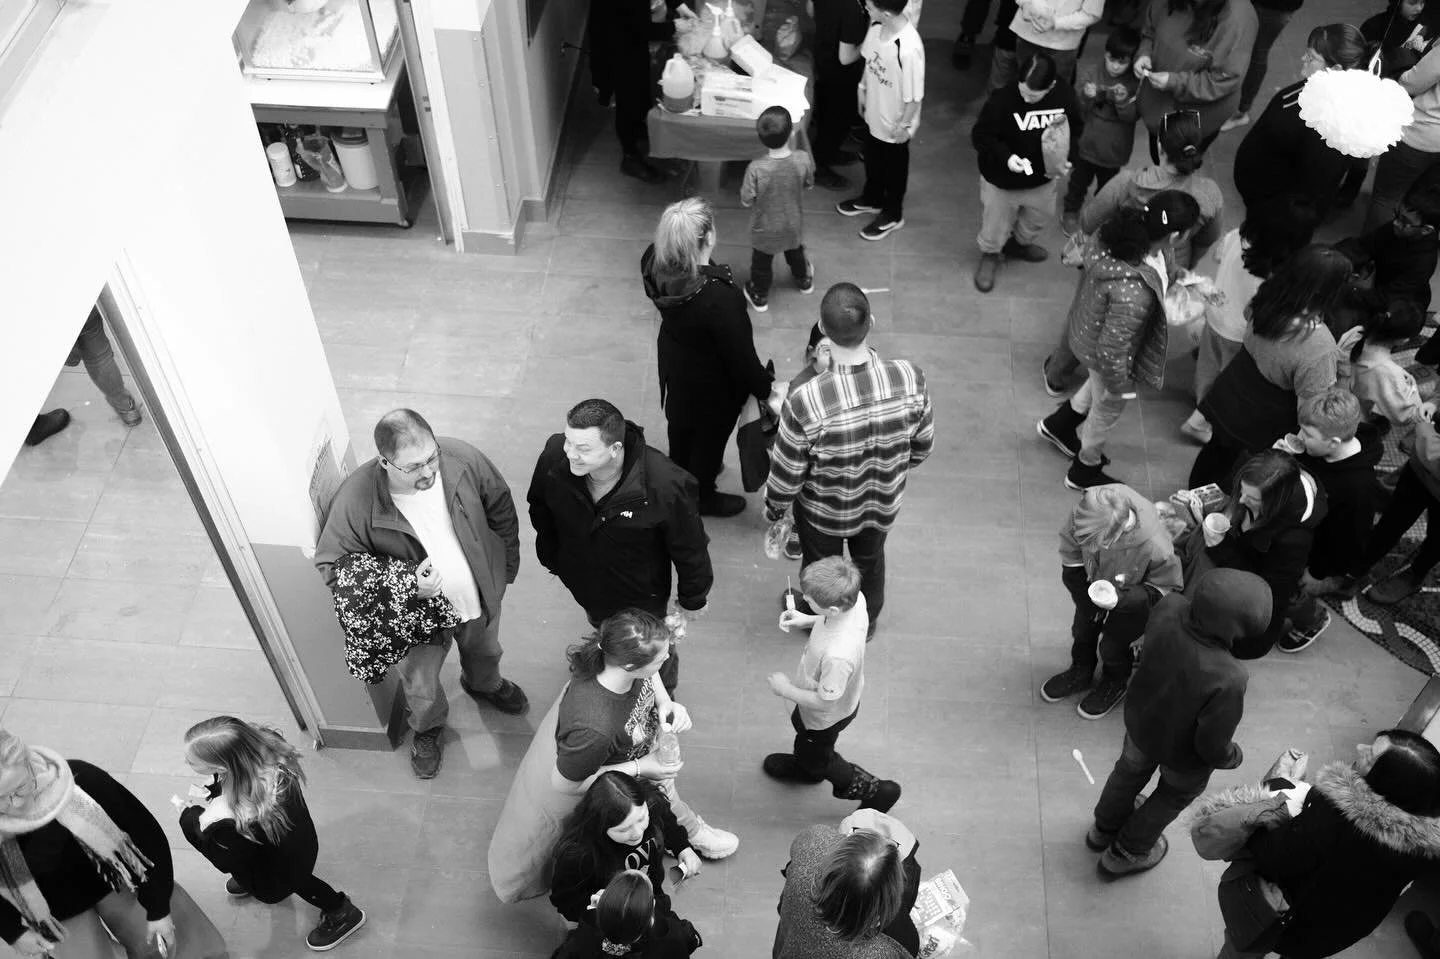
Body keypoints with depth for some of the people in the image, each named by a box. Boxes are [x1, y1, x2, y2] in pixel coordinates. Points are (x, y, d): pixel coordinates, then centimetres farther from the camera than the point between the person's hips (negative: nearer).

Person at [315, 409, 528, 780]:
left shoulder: (463, 458, -28)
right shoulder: (356, 500, -35)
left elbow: (500, 508, -8)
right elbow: (331, 563, -23)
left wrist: (508, 564, 6)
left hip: (480, 595, 3)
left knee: (485, 652, 35)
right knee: (420, 686, 25)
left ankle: (485, 684, 71)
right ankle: (428, 727, 60)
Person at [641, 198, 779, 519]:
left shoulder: (655, 263, -24)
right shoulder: (718, 297, -43)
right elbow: (741, 352, -28)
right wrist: (766, 391, -15)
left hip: (673, 359, 7)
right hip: (711, 381, -6)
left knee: (680, 420, 33)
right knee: (710, 434, 23)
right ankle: (702, 497, 50)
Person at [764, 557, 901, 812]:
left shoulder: (837, 656, -49)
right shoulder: (854, 598, -28)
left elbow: (824, 702, -31)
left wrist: (786, 689, -17)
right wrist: (806, 620, -11)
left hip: (826, 717, -7)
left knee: (815, 758, 24)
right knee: (798, 722, 37)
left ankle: (873, 790, 40)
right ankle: (804, 765, 67)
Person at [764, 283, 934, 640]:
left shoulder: (805, 403, -40)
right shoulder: (910, 379, -31)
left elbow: (786, 474, -22)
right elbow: (922, 446, -11)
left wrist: (772, 509, 0)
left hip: (823, 512, -2)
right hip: (884, 504, 2)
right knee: (871, 559, 35)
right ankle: (868, 620, 64)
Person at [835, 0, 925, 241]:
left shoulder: (909, 48, -38)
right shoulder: (876, 26, -16)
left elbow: (914, 95, -27)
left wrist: (903, 126, -17)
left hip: (894, 124, -7)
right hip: (873, 112, 7)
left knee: (893, 168, 19)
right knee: (872, 160, 29)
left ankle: (892, 214, 42)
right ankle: (871, 198, 55)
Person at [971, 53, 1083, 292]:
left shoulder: (1065, 96, -17)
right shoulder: (1002, 100, -30)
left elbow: (1075, 130, 1)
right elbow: (980, 135, -21)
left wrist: (1068, 159, -16)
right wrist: (1005, 156, -36)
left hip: (1043, 180, 4)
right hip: (1001, 181, -4)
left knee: (1037, 220, 29)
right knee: (995, 226, 18)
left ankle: (1019, 244, 60)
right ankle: (990, 255, 50)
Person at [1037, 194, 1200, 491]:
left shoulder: (1131, 233, -23)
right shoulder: (1133, 294, -46)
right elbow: (1111, 351, -32)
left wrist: (1179, 275, 7)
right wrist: (1121, 386, -16)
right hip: (1105, 355, -7)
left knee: (1099, 388, 37)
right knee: (1108, 410, 24)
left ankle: (1058, 425, 63)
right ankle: (1084, 472, 53)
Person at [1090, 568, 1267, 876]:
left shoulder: (1168, 607, -31)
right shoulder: (1227, 680, -45)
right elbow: (1212, 745, -28)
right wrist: (1232, 756, -5)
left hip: (1139, 720, 4)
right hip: (1184, 754, -4)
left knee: (1131, 770, 35)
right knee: (1174, 796, 30)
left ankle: (1104, 828, 63)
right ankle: (1125, 852, 53)